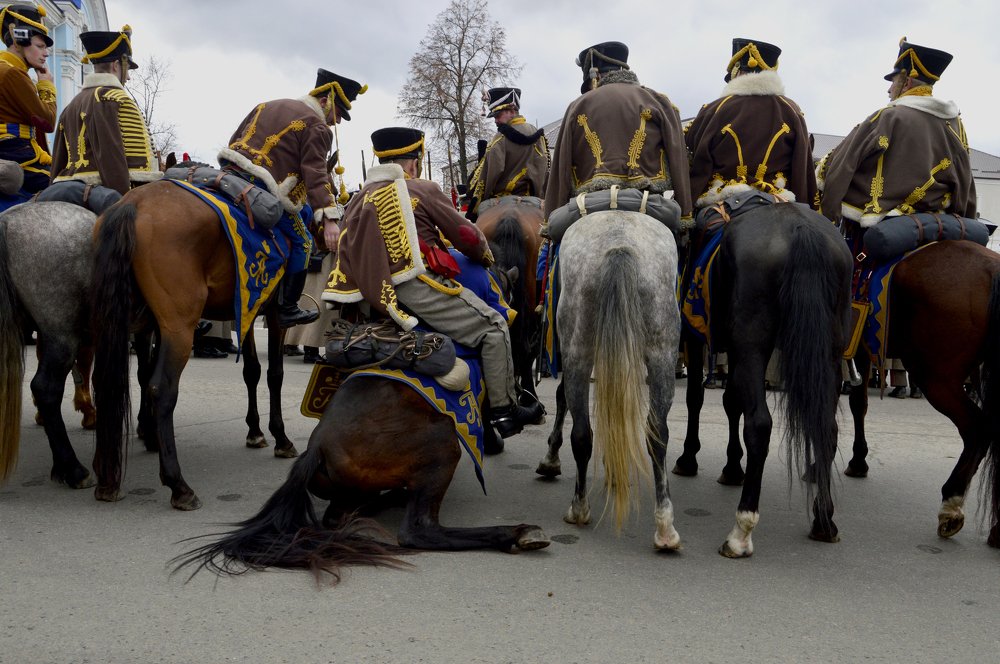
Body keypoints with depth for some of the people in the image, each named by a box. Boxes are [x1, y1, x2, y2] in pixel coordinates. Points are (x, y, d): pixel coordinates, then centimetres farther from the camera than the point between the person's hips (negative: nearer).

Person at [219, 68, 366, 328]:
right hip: (263, 190, -8)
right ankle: (288, 310, 5)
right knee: (302, 242, 5)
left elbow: (234, 141, 25)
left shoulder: (267, 106, 21)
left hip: (230, 171, 8)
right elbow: (315, 174, -16)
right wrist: (329, 218, -23)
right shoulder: (317, 127, -3)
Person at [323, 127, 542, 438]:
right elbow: (466, 235, 4)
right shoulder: (422, 190, 1)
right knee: (493, 326, -2)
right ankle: (504, 410, -5)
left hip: (376, 295, 8)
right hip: (419, 287, -8)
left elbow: (347, 252, 16)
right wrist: (487, 257, 21)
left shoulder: (359, 200, 19)